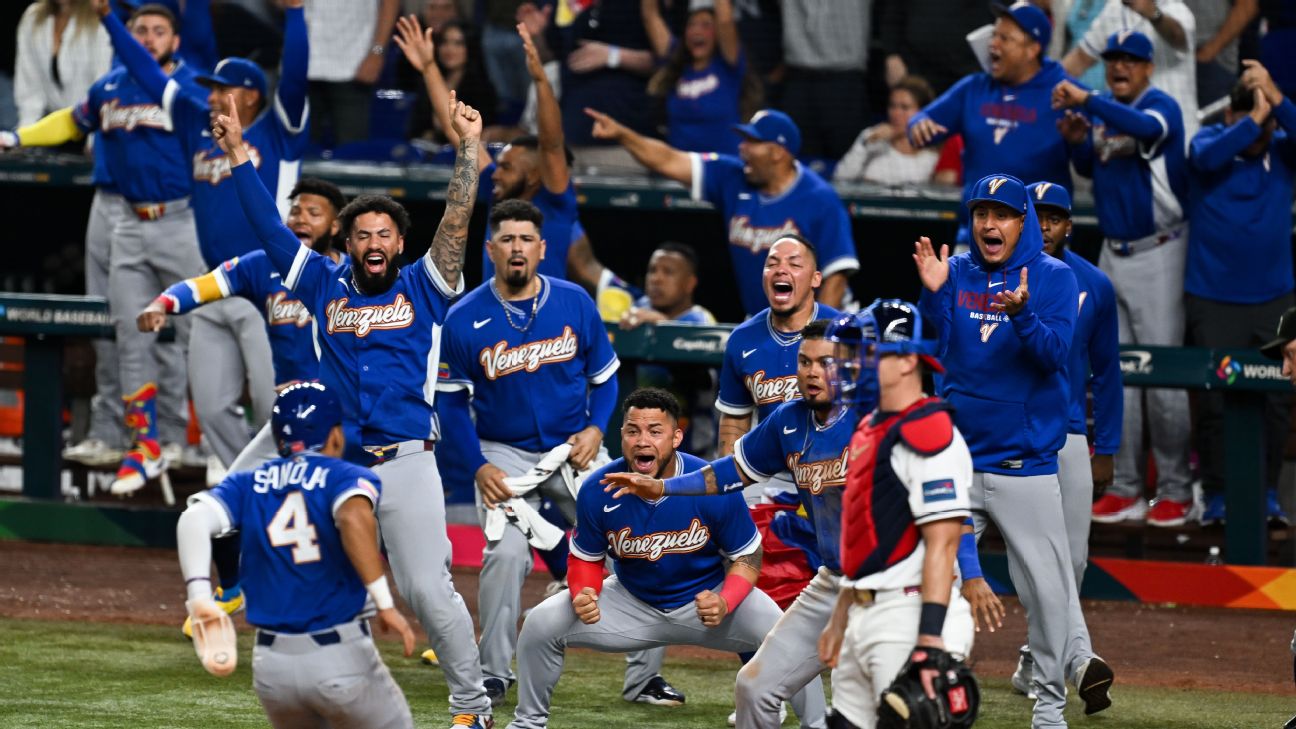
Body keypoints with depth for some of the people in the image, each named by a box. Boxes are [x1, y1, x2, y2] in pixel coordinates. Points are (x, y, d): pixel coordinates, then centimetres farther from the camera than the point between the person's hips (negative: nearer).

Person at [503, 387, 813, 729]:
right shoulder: (597, 492, -18)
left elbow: (746, 557, -11)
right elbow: (585, 559, -2)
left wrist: (725, 603, -31)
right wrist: (583, 595, -26)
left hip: (706, 597, -2)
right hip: (632, 603, 2)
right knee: (541, 624, -15)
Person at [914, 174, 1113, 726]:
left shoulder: (1054, 278, -1)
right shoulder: (956, 273, 7)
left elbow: (1053, 354, -13)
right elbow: (935, 348, -2)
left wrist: (1022, 312, -32)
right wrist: (932, 293, -19)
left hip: (1025, 462, -3)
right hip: (954, 460, 3)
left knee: (1047, 587, -4)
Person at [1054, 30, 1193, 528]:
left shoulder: (1161, 105, -12)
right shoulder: (1103, 109, 9)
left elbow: (1145, 127, -35)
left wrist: (1088, 101, -40)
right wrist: (1077, 142, -1)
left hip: (1158, 256, -7)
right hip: (1113, 256, 7)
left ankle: (1176, 491, -1)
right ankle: (1125, 489, 14)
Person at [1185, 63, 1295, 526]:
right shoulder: (1210, 140, -4)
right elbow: (1208, 157, -26)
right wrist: (1255, 118, -26)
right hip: (1213, 298, -2)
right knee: (1215, 399, 0)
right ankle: (1217, 496, 11)